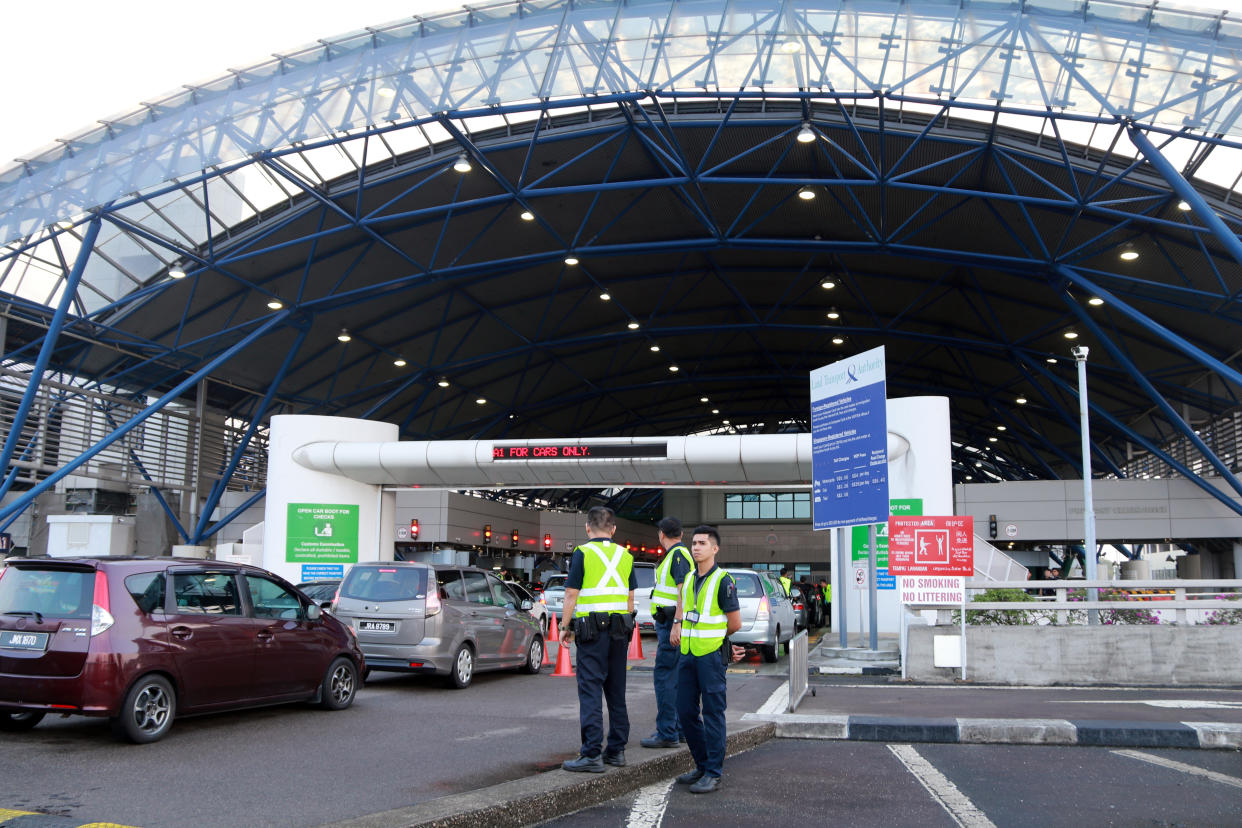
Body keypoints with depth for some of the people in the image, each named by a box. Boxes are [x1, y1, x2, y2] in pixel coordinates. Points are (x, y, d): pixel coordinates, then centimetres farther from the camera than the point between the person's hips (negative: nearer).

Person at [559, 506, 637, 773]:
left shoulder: (582, 553, -6)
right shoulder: (625, 556, 11)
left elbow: (571, 594, -8)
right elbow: (630, 597, 13)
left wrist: (565, 626, -1)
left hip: (592, 629, -6)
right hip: (620, 628, 6)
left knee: (590, 691, -6)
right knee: (616, 691, 13)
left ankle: (592, 754, -9)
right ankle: (616, 750, 17)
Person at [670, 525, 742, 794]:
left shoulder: (723, 580, -9)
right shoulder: (689, 579, 12)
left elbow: (735, 623, -7)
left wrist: (713, 639, 6)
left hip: (712, 655, -7)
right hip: (687, 654, 7)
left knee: (713, 714, -2)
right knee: (686, 712, 10)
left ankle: (713, 774, 4)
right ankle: (702, 765, 23)